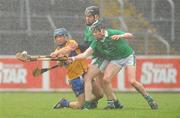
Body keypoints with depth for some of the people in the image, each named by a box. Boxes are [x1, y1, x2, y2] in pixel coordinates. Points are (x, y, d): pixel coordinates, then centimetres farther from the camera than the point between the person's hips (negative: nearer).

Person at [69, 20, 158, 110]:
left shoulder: (112, 33, -25)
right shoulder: (96, 43, -13)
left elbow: (130, 36, -32)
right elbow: (85, 54, -18)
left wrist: (120, 36, -51)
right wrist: (74, 58, -33)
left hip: (128, 56, -5)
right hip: (115, 60, 5)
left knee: (132, 81, -18)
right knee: (106, 79, -14)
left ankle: (149, 99, -1)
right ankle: (111, 103, 0)